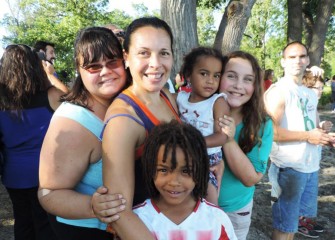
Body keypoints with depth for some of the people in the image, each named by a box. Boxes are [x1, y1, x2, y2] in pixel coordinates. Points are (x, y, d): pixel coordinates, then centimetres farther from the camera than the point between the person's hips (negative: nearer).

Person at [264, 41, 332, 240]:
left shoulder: (311, 94, 13)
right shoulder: (278, 91, -14)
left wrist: (321, 135, 3)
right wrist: (307, 136, -20)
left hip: (311, 165, 8)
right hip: (289, 167, -8)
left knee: (295, 216, 22)